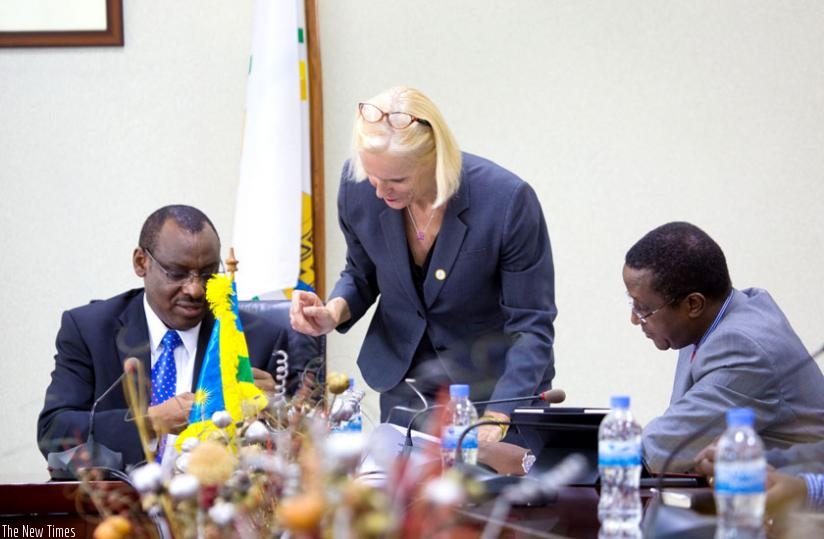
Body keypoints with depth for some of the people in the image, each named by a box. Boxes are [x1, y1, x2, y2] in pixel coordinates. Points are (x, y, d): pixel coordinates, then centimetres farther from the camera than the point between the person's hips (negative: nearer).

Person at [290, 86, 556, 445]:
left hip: (499, 385, -3)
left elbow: (531, 326, -19)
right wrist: (335, 311, -18)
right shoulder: (357, 186, -15)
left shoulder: (507, 201, -26)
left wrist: (497, 417, -30)